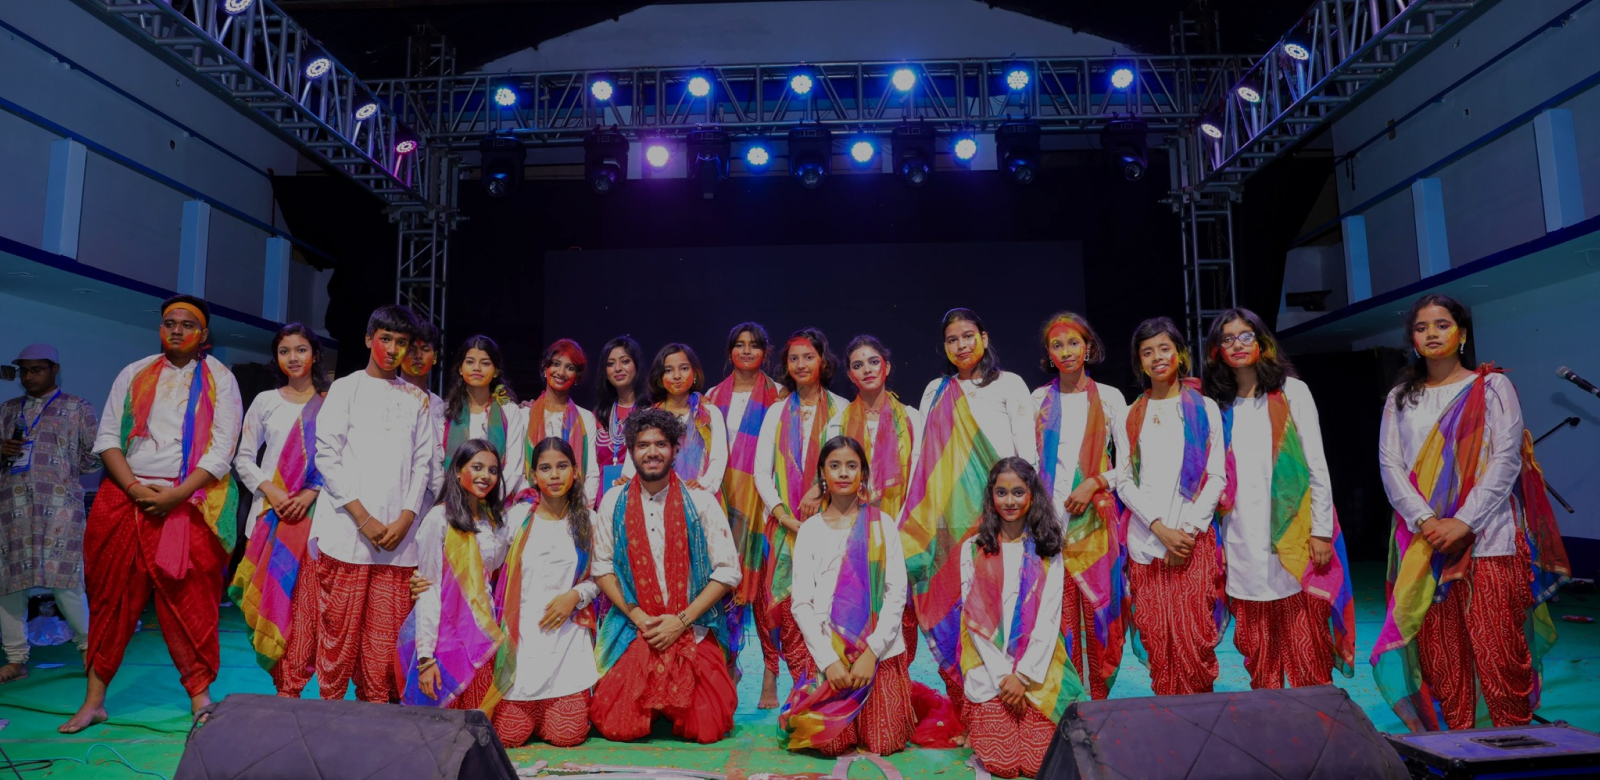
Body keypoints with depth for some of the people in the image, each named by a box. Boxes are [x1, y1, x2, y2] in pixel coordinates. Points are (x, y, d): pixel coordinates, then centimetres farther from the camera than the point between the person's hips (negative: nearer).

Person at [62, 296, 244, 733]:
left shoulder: (219, 380, 4)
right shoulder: (134, 374, 13)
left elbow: (222, 449, -5)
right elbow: (107, 438, 6)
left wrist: (175, 495, -14)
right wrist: (136, 489, -9)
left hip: (187, 502, -3)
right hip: (125, 495, 3)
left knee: (189, 602, 0)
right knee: (112, 598, 7)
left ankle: (200, 696, 10)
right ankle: (94, 701, 17)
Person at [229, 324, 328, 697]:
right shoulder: (265, 401, 12)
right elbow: (243, 458, 12)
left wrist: (311, 494, -11)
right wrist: (270, 489, -5)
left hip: (313, 513, -2)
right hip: (270, 512, 2)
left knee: (305, 600, -8)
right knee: (270, 598, 0)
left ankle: (291, 687, -3)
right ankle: (285, 686, 9)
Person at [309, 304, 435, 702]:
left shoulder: (418, 399, 14)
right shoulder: (345, 388, 7)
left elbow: (424, 462, 10)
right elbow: (326, 454, -1)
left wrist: (405, 519, -4)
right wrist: (363, 518, -9)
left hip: (399, 534, 2)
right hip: (347, 530, -2)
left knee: (387, 632, 2)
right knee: (340, 625, -1)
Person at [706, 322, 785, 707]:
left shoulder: (776, 396, 4)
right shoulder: (714, 397, 15)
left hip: (761, 499, -3)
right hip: (723, 498, 3)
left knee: (763, 580, -6)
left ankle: (770, 674, 1)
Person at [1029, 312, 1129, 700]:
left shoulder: (1109, 398, 6)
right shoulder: (1039, 399, 10)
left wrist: (1095, 483, -11)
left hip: (1096, 518, -1)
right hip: (1050, 518, 1)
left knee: (1099, 612, -2)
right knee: (1059, 614, -1)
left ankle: (1099, 704, 10)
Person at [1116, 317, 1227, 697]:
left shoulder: (1204, 408, 8)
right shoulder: (1132, 414, 11)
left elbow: (1217, 477, 2)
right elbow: (1124, 480, 5)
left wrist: (1188, 529, -9)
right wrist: (1160, 528, -8)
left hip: (1194, 538, -1)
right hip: (1145, 540, 2)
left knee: (1193, 639, -7)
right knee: (1156, 639, 1)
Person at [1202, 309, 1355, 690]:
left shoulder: (1291, 391, 4)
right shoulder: (1220, 405, 12)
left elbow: (1317, 464, 1)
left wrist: (1321, 530, -6)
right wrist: (1218, 542, 7)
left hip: (1292, 536, -2)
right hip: (1243, 540, 3)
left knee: (1306, 644, -2)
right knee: (1258, 650, 6)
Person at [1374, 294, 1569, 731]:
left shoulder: (1491, 387, 5)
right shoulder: (1401, 398, 14)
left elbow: (1506, 460, -4)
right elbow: (1390, 465, 5)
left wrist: (1462, 522, -14)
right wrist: (1425, 520, -11)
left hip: (1486, 540, -3)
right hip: (1424, 544, 3)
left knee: (1497, 649, -4)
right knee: (1439, 656, 3)